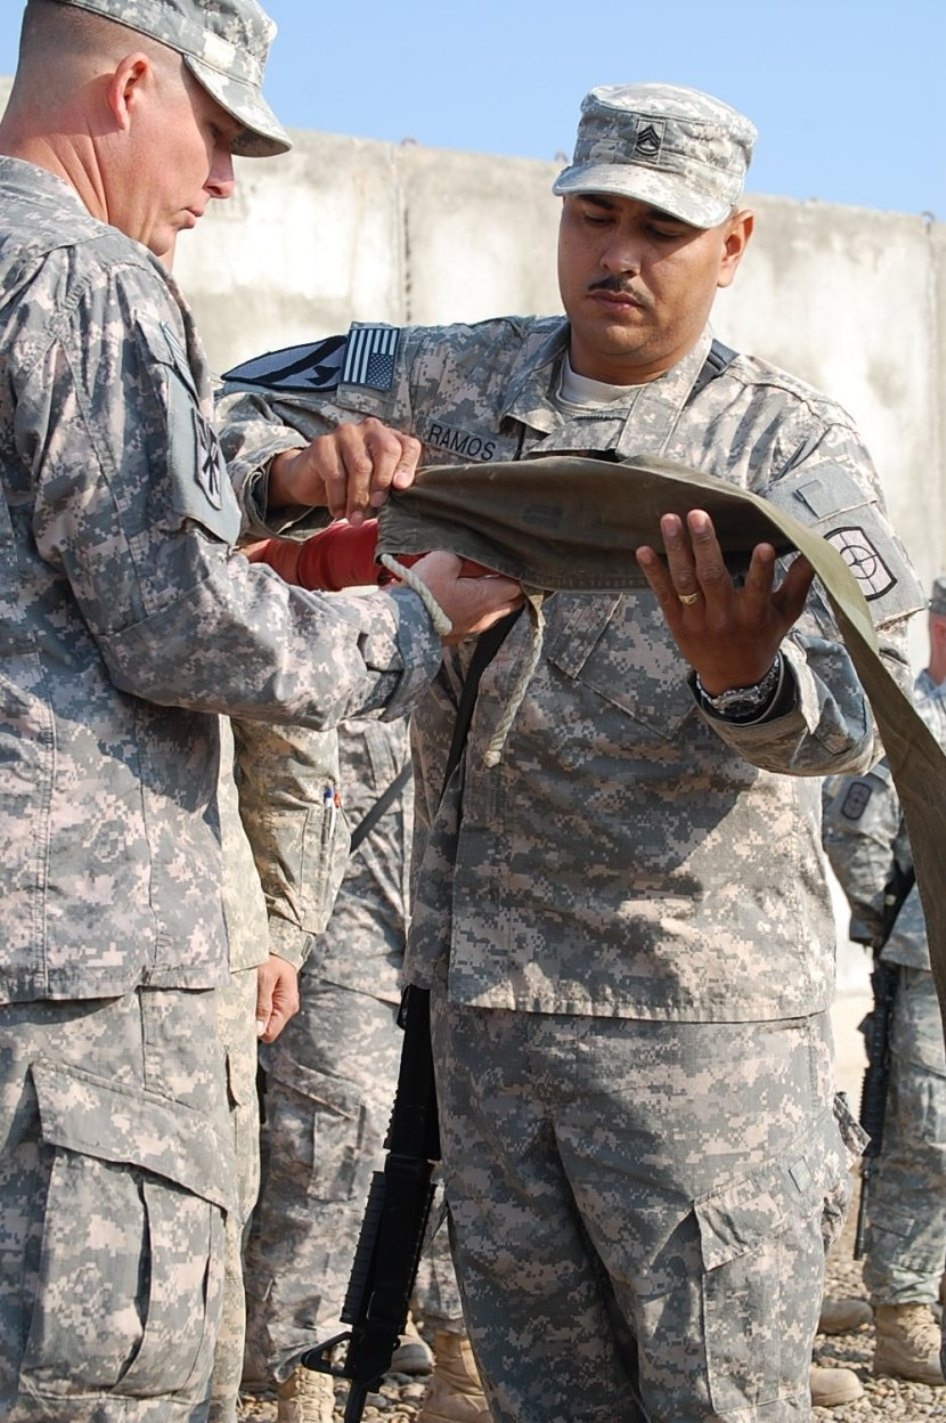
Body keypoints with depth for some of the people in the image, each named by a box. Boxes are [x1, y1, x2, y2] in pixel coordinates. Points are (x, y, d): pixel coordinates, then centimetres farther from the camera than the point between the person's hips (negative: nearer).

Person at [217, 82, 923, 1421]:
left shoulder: (790, 441, 0)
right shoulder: (453, 382, 11)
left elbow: (848, 707, -14)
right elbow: (228, 407, 11)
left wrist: (745, 677, -39)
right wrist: (299, 465, -14)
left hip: (701, 1002, -4)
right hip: (481, 979, 4)